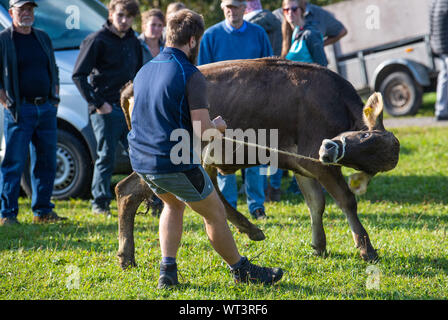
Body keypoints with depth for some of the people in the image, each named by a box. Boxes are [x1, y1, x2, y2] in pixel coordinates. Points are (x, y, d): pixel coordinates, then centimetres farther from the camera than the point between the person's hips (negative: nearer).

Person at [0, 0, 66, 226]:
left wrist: (54, 100, 12)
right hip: (20, 111, -5)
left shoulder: (43, 38, 15)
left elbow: (54, 72, 24)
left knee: (46, 162, 7)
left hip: (46, 109, 5)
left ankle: (43, 211, 15)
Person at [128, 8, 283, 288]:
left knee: (174, 205, 30)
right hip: (175, 163, -7)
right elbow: (202, 129, -20)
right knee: (215, 214, 12)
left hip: (141, 161, 7)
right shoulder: (191, 76, -15)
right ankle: (242, 270, 25)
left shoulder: (144, 71, 8)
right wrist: (218, 126, 5)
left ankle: (168, 270, 18)